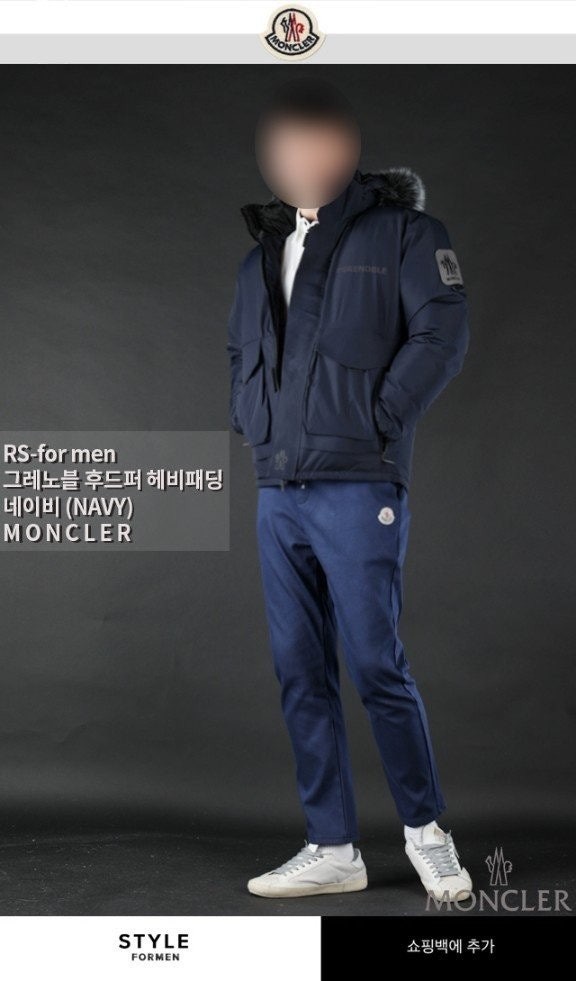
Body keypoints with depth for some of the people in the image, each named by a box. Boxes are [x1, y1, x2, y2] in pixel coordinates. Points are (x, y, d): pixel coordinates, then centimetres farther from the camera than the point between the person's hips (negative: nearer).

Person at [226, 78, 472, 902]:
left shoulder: (401, 229, -1)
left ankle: (426, 832, 13)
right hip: (276, 493, 7)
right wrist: (252, 426, 11)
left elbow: (443, 333, -10)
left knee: (375, 665, -6)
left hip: (356, 489, -6)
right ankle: (332, 849, 15)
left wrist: (377, 424, -12)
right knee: (300, 673, 6)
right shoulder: (261, 253, 18)